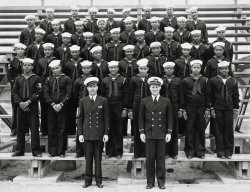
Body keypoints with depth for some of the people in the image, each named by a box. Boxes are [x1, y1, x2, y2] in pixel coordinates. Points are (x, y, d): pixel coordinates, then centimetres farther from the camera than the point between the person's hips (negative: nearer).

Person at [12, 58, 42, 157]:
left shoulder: (36, 78, 2)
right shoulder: (18, 78, 12)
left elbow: (38, 93, -5)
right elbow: (14, 92, 9)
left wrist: (28, 102, -14)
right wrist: (20, 102, -7)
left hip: (33, 106, -3)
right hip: (21, 106, 3)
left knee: (34, 128, -2)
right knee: (20, 129, 7)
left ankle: (36, 151, 5)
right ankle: (20, 150, 16)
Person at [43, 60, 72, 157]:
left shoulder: (67, 79, 3)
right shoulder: (48, 79, 11)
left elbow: (69, 93, -3)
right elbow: (45, 93, 5)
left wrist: (61, 104, -13)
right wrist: (53, 104, -8)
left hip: (63, 107, -2)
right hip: (51, 107, 2)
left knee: (62, 129, 0)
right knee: (51, 129, 4)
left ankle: (61, 151, 8)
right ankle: (52, 151, 12)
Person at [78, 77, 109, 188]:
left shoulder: (103, 101, 3)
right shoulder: (83, 101, 7)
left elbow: (106, 118, 4)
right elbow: (80, 118, 7)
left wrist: (106, 133, -2)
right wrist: (80, 134, 1)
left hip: (99, 134, -1)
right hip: (87, 133, 1)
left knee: (98, 158, 5)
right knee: (88, 157, 5)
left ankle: (98, 180, 15)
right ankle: (88, 180, 15)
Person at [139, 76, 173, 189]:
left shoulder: (166, 101, 5)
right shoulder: (144, 101, 5)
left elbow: (170, 118, 6)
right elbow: (141, 118, 7)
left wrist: (169, 132, -1)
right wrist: (141, 132, 0)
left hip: (162, 134, 0)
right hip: (149, 133, 0)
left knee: (161, 158, 4)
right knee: (150, 158, 3)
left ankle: (161, 181, 15)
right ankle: (150, 182, 14)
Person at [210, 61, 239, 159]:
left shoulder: (233, 81, 8)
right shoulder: (213, 81, 3)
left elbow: (236, 96, 10)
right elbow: (211, 96, 3)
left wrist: (236, 109, 6)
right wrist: (212, 108, -1)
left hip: (229, 109, 1)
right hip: (218, 109, -1)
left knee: (229, 130, 3)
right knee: (219, 130, 3)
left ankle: (229, 151, 13)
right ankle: (220, 151, 11)